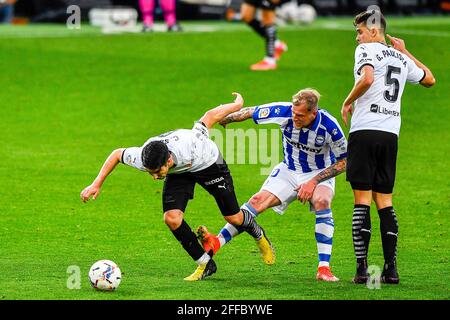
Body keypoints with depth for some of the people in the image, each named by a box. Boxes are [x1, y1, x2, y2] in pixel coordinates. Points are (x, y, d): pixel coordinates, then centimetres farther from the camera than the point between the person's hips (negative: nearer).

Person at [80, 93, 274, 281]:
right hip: (178, 173, 3)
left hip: (208, 164, -3)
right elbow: (117, 154, -14)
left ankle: (259, 236, 41)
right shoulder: (141, 158, -37)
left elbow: (210, 116, -30)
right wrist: (96, 184, -16)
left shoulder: (188, 146, -46)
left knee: (233, 218, 4)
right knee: (171, 218, -17)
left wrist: (237, 105, -13)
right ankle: (205, 264, 2)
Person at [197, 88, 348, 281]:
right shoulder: (284, 112, -23)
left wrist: (314, 181, -23)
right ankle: (216, 243, -21)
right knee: (258, 200, -16)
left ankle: (324, 268, -31)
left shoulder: (329, 126, -28)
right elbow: (249, 113, -6)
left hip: (320, 173, -3)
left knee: (322, 201, -33)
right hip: (288, 171, 3)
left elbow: (343, 162, -15)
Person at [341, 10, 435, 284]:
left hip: (365, 130, -6)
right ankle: (391, 267, 3)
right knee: (385, 201, 10)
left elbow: (367, 78, -22)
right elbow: (430, 79, 34)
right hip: (391, 133, 6)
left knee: (362, 199, -5)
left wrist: (348, 102, -7)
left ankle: (362, 268, -11)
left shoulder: (367, 49, -2)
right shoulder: (400, 58, 17)